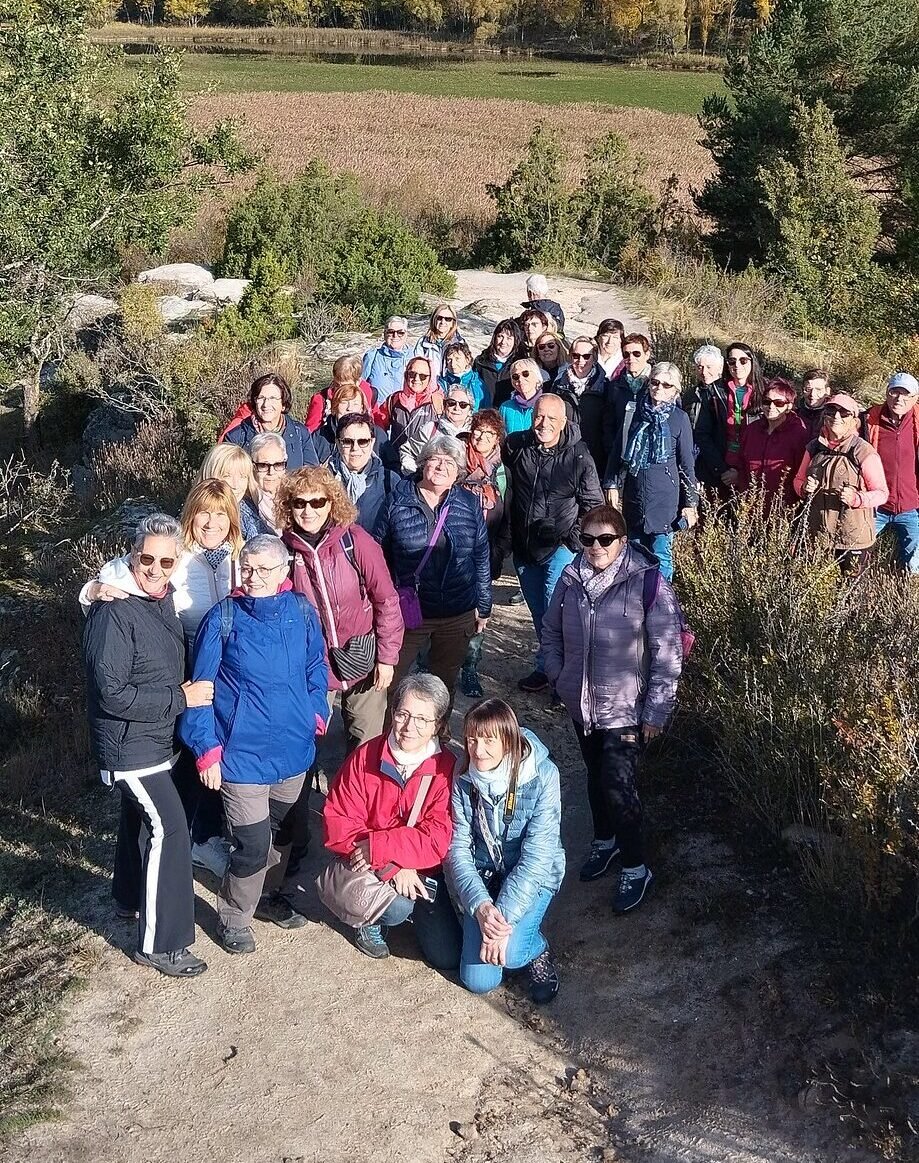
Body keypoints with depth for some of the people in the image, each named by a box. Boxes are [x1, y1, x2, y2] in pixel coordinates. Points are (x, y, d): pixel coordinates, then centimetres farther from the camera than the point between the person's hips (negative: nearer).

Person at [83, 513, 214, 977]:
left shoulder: (162, 598, 3)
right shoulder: (114, 612, -23)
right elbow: (111, 695, -26)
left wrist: (186, 690, 4)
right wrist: (181, 699, -22)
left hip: (155, 739, 9)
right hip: (129, 744, -9)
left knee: (141, 817, 24)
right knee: (167, 827, -10)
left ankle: (129, 898, 45)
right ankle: (159, 943, -1)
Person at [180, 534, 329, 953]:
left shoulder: (302, 612, -3)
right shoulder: (222, 618, -12)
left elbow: (316, 668, 11)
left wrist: (316, 714, 0)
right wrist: (207, 750, -9)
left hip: (294, 749, 4)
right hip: (242, 753, -4)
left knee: (282, 833, 20)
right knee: (253, 844, -3)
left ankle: (266, 894, 44)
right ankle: (233, 916, 21)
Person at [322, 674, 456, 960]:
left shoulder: (447, 769, -12)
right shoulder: (365, 757, -9)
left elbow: (438, 838, -18)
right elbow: (338, 822, -11)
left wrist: (378, 847, -26)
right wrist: (391, 866, -22)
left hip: (425, 870, 1)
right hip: (367, 865, -1)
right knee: (396, 908, -31)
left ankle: (414, 907, 21)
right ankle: (369, 920, 6)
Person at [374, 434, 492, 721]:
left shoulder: (469, 504, 0)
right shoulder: (398, 500, -5)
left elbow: (482, 558, 7)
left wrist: (484, 606, 8)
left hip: (457, 616, 2)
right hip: (406, 611, -1)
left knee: (444, 683, 17)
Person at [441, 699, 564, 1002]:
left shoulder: (542, 776, -21)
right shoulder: (464, 780, -11)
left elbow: (537, 854, -22)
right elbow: (458, 849, -11)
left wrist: (504, 916, -28)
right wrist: (481, 906, -27)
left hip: (532, 876, -3)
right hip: (482, 877, 3)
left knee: (509, 951, -29)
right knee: (478, 980, -7)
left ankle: (537, 950, 6)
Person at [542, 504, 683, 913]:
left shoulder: (648, 582, -17)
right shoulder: (571, 578, -2)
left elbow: (668, 653, -15)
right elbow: (551, 630, 14)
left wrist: (656, 712, -14)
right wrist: (557, 676, 5)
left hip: (625, 708, -5)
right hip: (581, 703, 5)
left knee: (618, 785, -8)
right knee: (596, 776, 21)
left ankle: (635, 868, 10)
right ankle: (604, 840, 43)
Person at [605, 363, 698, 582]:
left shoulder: (679, 419, -2)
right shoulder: (637, 412, 6)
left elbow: (687, 464, 1)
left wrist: (690, 503, -1)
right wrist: (613, 483, 8)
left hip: (665, 499, -3)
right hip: (634, 497, 4)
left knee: (661, 556, -1)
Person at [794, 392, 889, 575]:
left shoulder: (864, 452, -9)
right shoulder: (814, 447, 6)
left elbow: (882, 493, -6)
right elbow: (798, 479, 18)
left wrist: (857, 498, -25)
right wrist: (805, 488, -6)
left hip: (853, 539, -4)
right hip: (817, 536, 4)